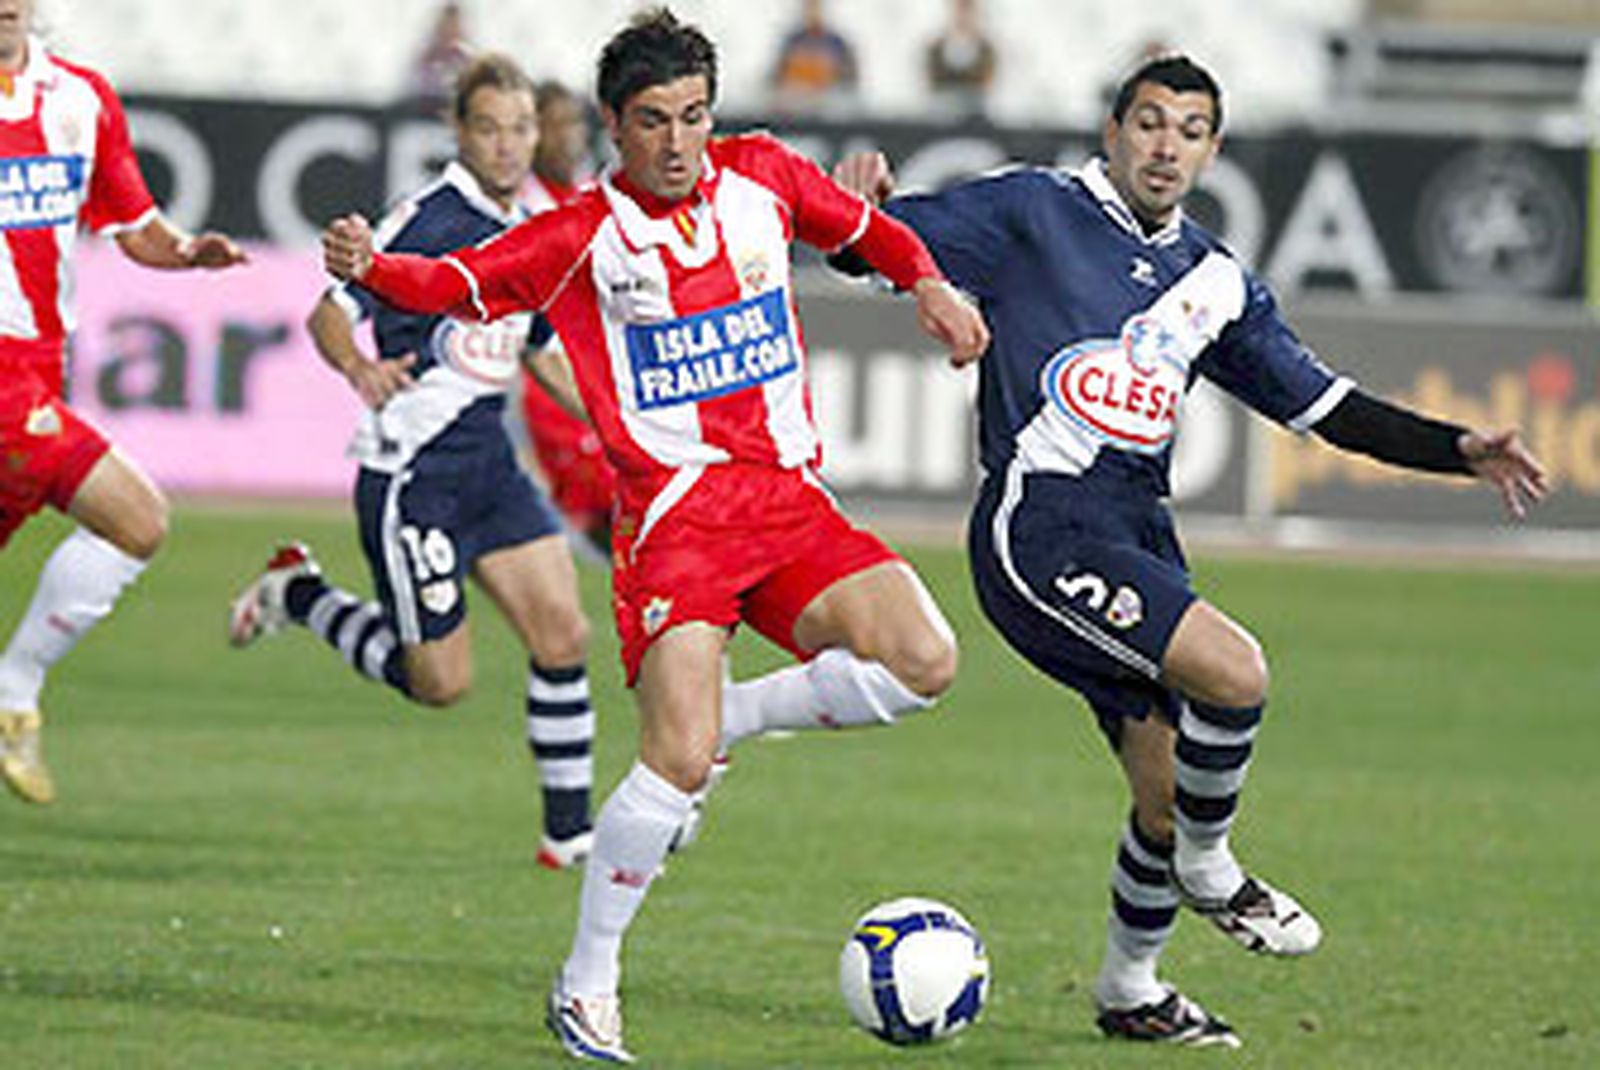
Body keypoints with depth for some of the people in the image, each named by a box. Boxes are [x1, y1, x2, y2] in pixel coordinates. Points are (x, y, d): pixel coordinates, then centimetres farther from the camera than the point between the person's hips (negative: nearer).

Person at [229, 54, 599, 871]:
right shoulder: (432, 219, -14)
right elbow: (329, 313, -18)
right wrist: (358, 368, -38)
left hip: (490, 463, 7)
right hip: (412, 472, -7)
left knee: (563, 634, -5)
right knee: (440, 682, -4)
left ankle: (570, 830, 6)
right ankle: (297, 594, 19)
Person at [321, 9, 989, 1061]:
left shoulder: (762, 178, 10)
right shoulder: (585, 237, -2)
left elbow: (859, 223, 27)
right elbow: (462, 283, -9)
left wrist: (928, 284, 12)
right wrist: (371, 267, -27)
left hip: (790, 500, 5)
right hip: (675, 514, -5)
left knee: (923, 663, -16)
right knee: (679, 760, -18)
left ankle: (729, 716, 7)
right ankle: (588, 983, -2)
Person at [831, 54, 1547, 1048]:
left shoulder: (1217, 282, 16)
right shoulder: (1034, 213, 0)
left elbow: (1322, 403, 18)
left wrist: (1458, 450, 8)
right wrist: (859, 206, -24)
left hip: (1139, 537, 7)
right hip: (1041, 527, -7)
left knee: (1169, 793, 7)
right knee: (1234, 671, -24)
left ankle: (1130, 990, 28)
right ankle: (1209, 870, 0)